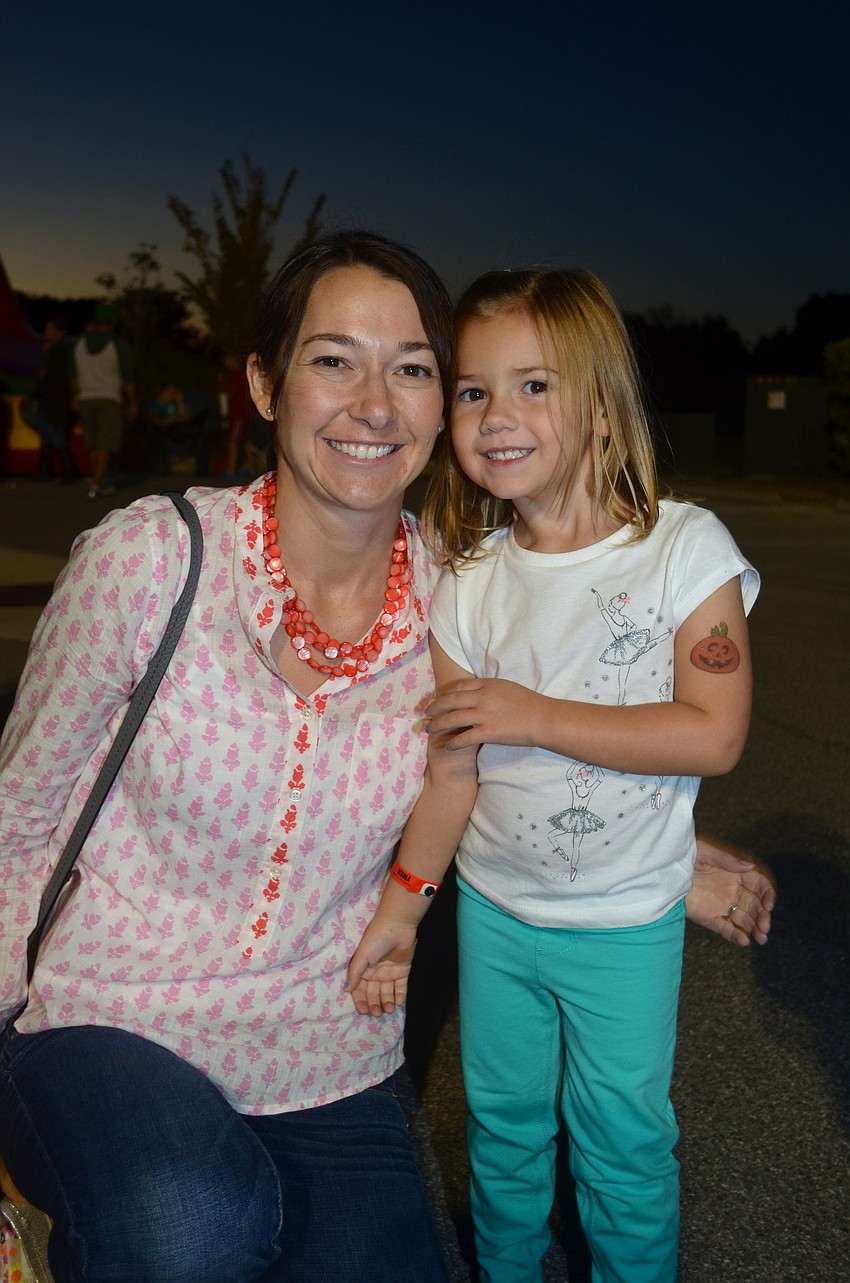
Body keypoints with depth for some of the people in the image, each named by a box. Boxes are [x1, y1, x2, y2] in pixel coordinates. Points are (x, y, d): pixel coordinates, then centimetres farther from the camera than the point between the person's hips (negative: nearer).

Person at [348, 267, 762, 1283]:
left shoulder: (686, 546, -15)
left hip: (626, 922, -3)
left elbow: (714, 735, -20)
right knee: (502, 1120, 21)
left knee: (620, 1136, 14)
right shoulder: (469, 584, -6)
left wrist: (534, 715, -22)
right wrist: (399, 913, -2)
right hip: (491, 909, 3)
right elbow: (453, 765, -3)